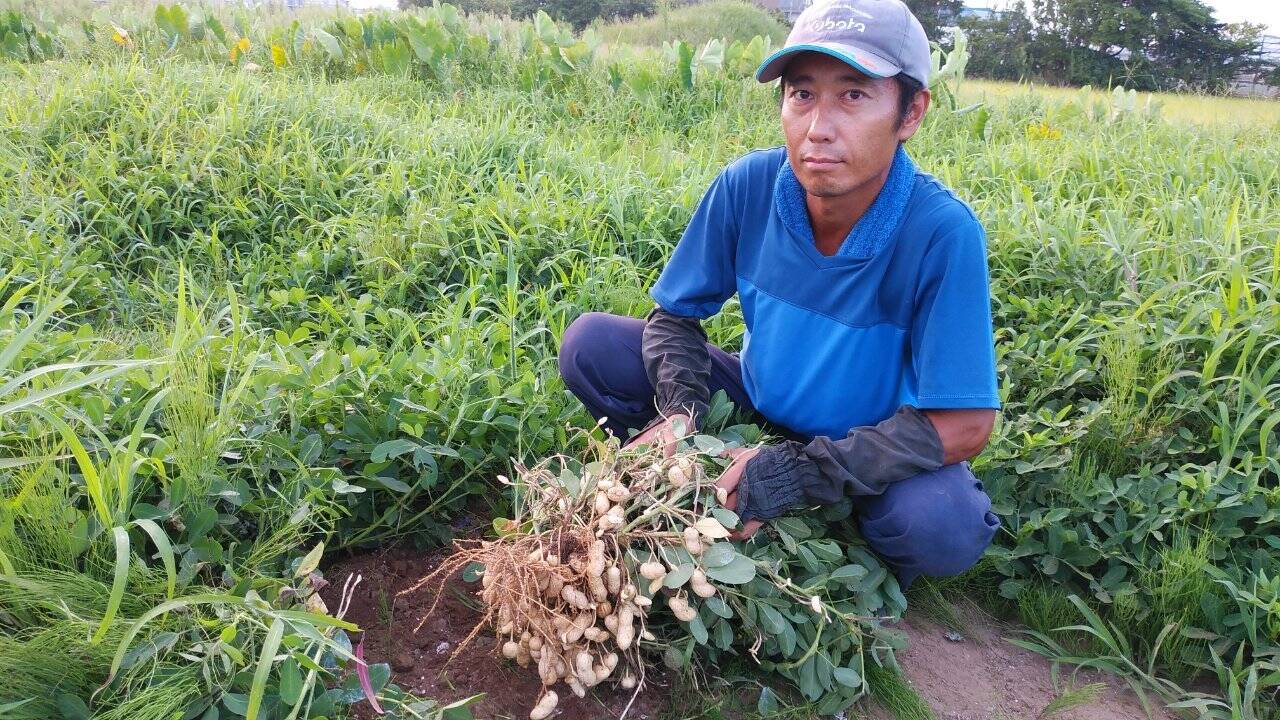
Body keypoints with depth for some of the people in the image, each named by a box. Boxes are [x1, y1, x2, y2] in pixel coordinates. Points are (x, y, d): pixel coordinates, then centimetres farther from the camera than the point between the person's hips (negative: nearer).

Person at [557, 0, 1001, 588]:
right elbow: (675, 314, -5)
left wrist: (799, 472, -31)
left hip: (874, 443, -2)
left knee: (949, 525, -35)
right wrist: (680, 412, -25)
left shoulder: (942, 233, -27)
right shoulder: (746, 186, -18)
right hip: (759, 406, 3)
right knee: (588, 344, -12)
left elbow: (964, 424, -25)